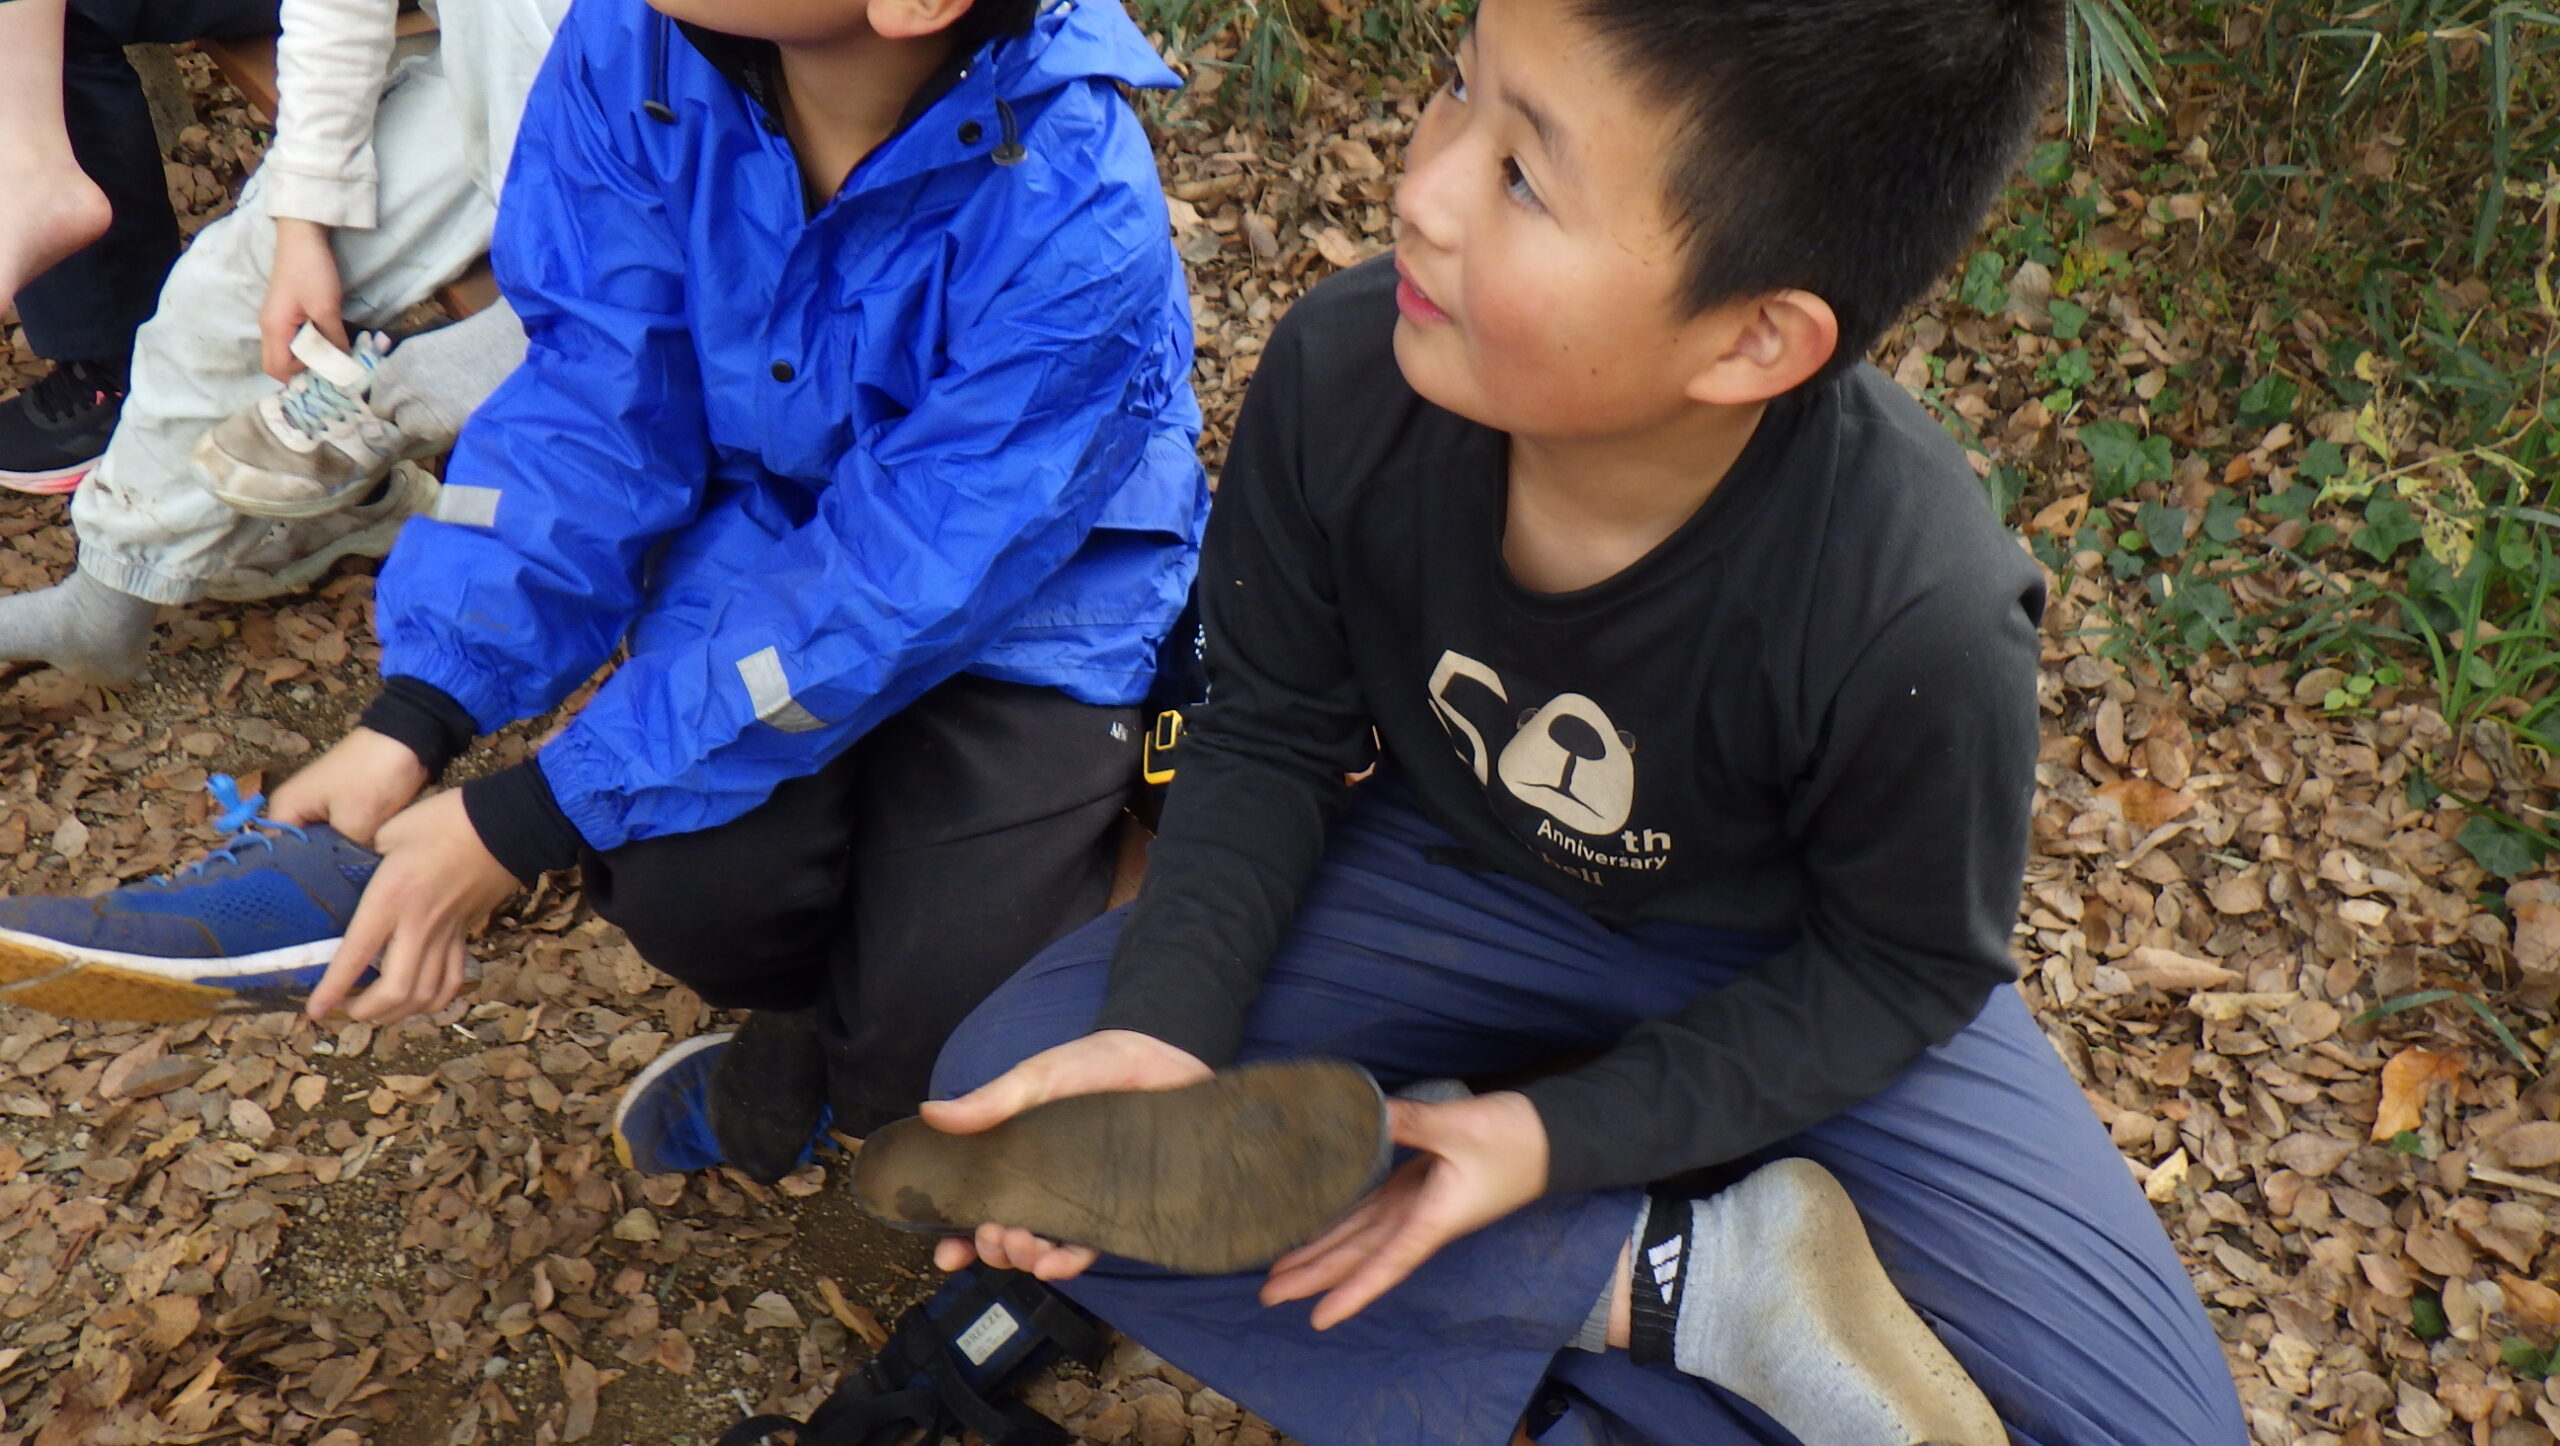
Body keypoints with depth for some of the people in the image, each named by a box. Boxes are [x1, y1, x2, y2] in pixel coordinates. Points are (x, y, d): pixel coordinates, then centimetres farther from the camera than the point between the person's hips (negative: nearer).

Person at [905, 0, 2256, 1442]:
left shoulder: (1918, 622, -33)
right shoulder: (1344, 373, -26)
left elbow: (1902, 966, -14)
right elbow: (1274, 736, -9)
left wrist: (1560, 1135, -22)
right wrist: (1167, 1026, -24)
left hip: (1788, 976, -2)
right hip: (1461, 876, 3)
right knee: (1008, 1089, -16)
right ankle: (1681, 1277, -14)